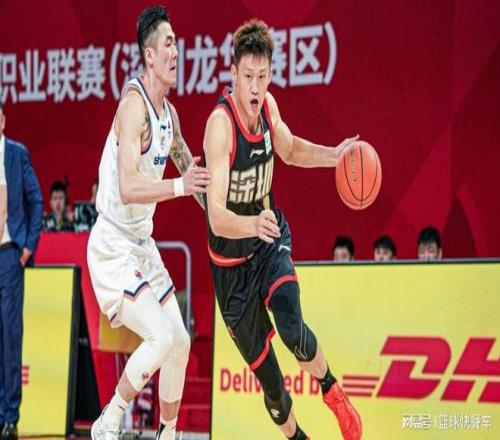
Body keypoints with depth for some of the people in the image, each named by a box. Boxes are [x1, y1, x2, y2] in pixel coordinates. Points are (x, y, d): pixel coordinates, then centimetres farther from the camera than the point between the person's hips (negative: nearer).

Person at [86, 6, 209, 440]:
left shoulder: (169, 111, 7)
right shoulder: (134, 104, -20)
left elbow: (188, 164, 27)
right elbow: (127, 188, -31)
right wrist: (179, 186, -37)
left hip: (143, 246, 9)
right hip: (113, 248, -9)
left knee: (180, 342, 9)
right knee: (160, 337, -21)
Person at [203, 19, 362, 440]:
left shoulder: (268, 105, -8)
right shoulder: (220, 124, -27)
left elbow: (290, 150, 17)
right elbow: (217, 218, -34)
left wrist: (333, 155, 1)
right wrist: (253, 224, -53)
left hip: (270, 240, 4)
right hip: (232, 260, -4)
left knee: (291, 328, -22)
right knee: (265, 370, 3)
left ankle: (331, 388, 7)